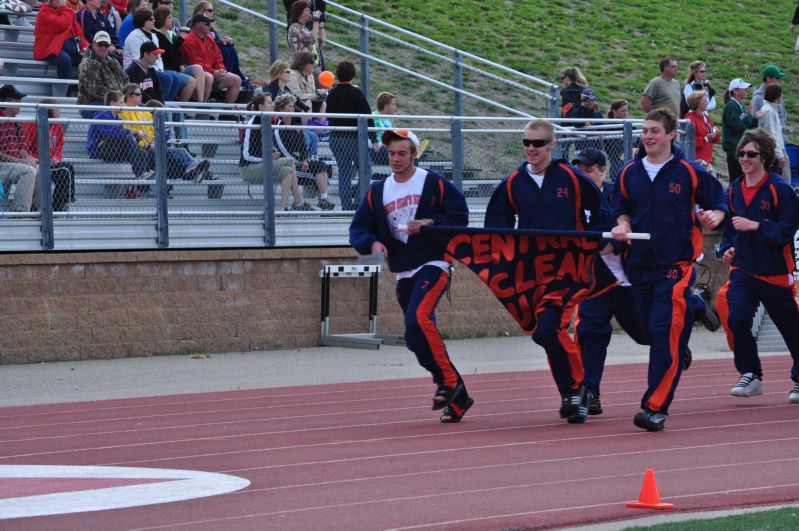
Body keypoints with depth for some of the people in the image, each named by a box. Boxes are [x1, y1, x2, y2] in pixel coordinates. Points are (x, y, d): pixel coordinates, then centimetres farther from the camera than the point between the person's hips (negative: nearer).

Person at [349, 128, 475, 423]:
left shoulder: (434, 184, -2)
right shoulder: (377, 192, 11)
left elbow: (460, 218, -3)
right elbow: (358, 229, 10)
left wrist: (429, 224, -17)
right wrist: (372, 243, -11)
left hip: (433, 264, -6)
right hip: (403, 274, 6)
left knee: (418, 319, -29)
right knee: (416, 335, 6)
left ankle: (447, 379, -17)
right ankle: (457, 398, 16)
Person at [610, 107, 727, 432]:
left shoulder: (690, 173, -4)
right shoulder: (629, 173, 8)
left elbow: (718, 204, 5)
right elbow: (622, 209, 19)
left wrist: (714, 216, -18)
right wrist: (623, 225, -3)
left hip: (676, 264, -5)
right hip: (640, 264, 5)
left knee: (666, 332, -15)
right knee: (652, 331, 9)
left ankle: (655, 408, -18)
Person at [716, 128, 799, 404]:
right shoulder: (734, 190, 6)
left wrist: (754, 225, -24)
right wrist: (727, 248, 2)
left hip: (775, 272, -4)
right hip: (743, 268, 4)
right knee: (736, 319, -18)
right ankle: (750, 376, -3)